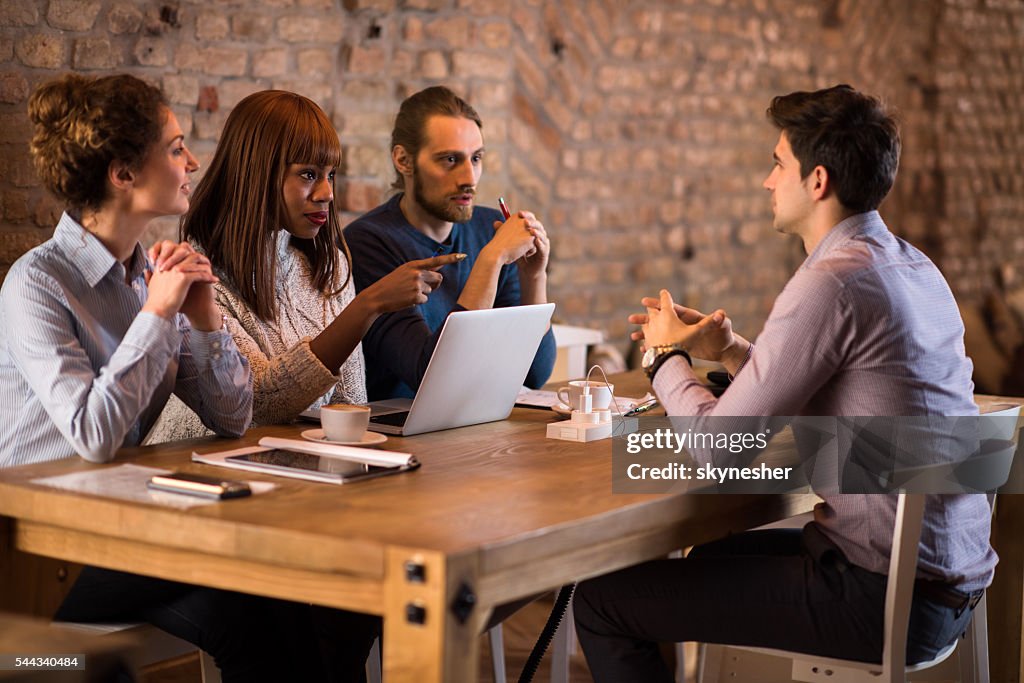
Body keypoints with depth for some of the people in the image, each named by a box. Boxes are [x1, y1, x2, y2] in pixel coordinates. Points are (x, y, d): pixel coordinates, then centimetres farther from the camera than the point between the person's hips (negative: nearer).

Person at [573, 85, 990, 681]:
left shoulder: (833, 282, -19)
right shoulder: (914, 268, 10)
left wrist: (667, 356, 3)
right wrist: (729, 349, 13)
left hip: (882, 599, -10)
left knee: (602, 599, -5)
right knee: (713, 552, 33)